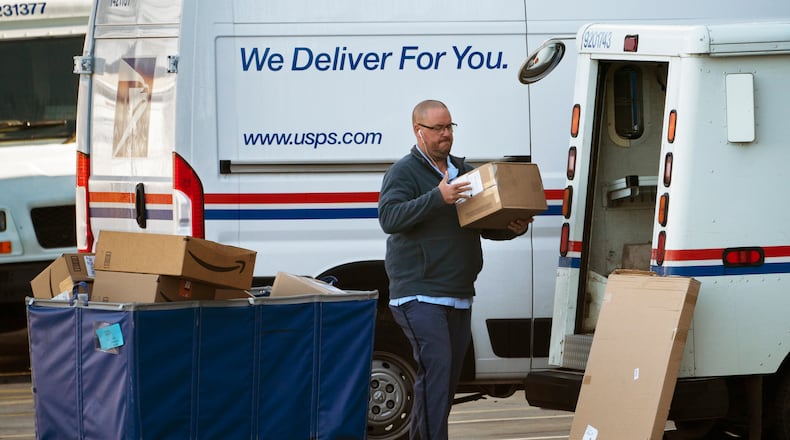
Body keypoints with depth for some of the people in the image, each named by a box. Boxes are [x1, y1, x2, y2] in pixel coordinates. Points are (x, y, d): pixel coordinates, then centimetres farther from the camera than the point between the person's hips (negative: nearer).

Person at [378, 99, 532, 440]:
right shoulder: (404, 172, -1)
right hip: (419, 294, -7)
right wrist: (437, 198, -27)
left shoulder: (465, 172, 19)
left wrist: (513, 229, 1)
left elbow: (488, 226, 24)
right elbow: (389, 217, -17)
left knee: (448, 377, 9)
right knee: (436, 367, -19)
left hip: (459, 296, 7)